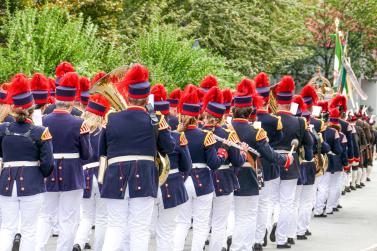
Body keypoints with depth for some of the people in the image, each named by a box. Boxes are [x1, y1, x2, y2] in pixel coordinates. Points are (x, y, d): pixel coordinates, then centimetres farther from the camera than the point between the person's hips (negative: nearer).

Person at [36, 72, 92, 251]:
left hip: (49, 175, 3)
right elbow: (87, 155, -5)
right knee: (68, 220, 4)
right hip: (72, 176, -3)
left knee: (45, 216, 15)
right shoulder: (78, 124, -12)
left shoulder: (43, 121, -4)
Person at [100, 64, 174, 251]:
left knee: (115, 227, 9)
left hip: (116, 177, 2)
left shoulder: (111, 119, 3)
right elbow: (168, 148, 5)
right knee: (140, 228, 3)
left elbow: (102, 151, 12)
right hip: (144, 178, -2)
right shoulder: (155, 121, -4)